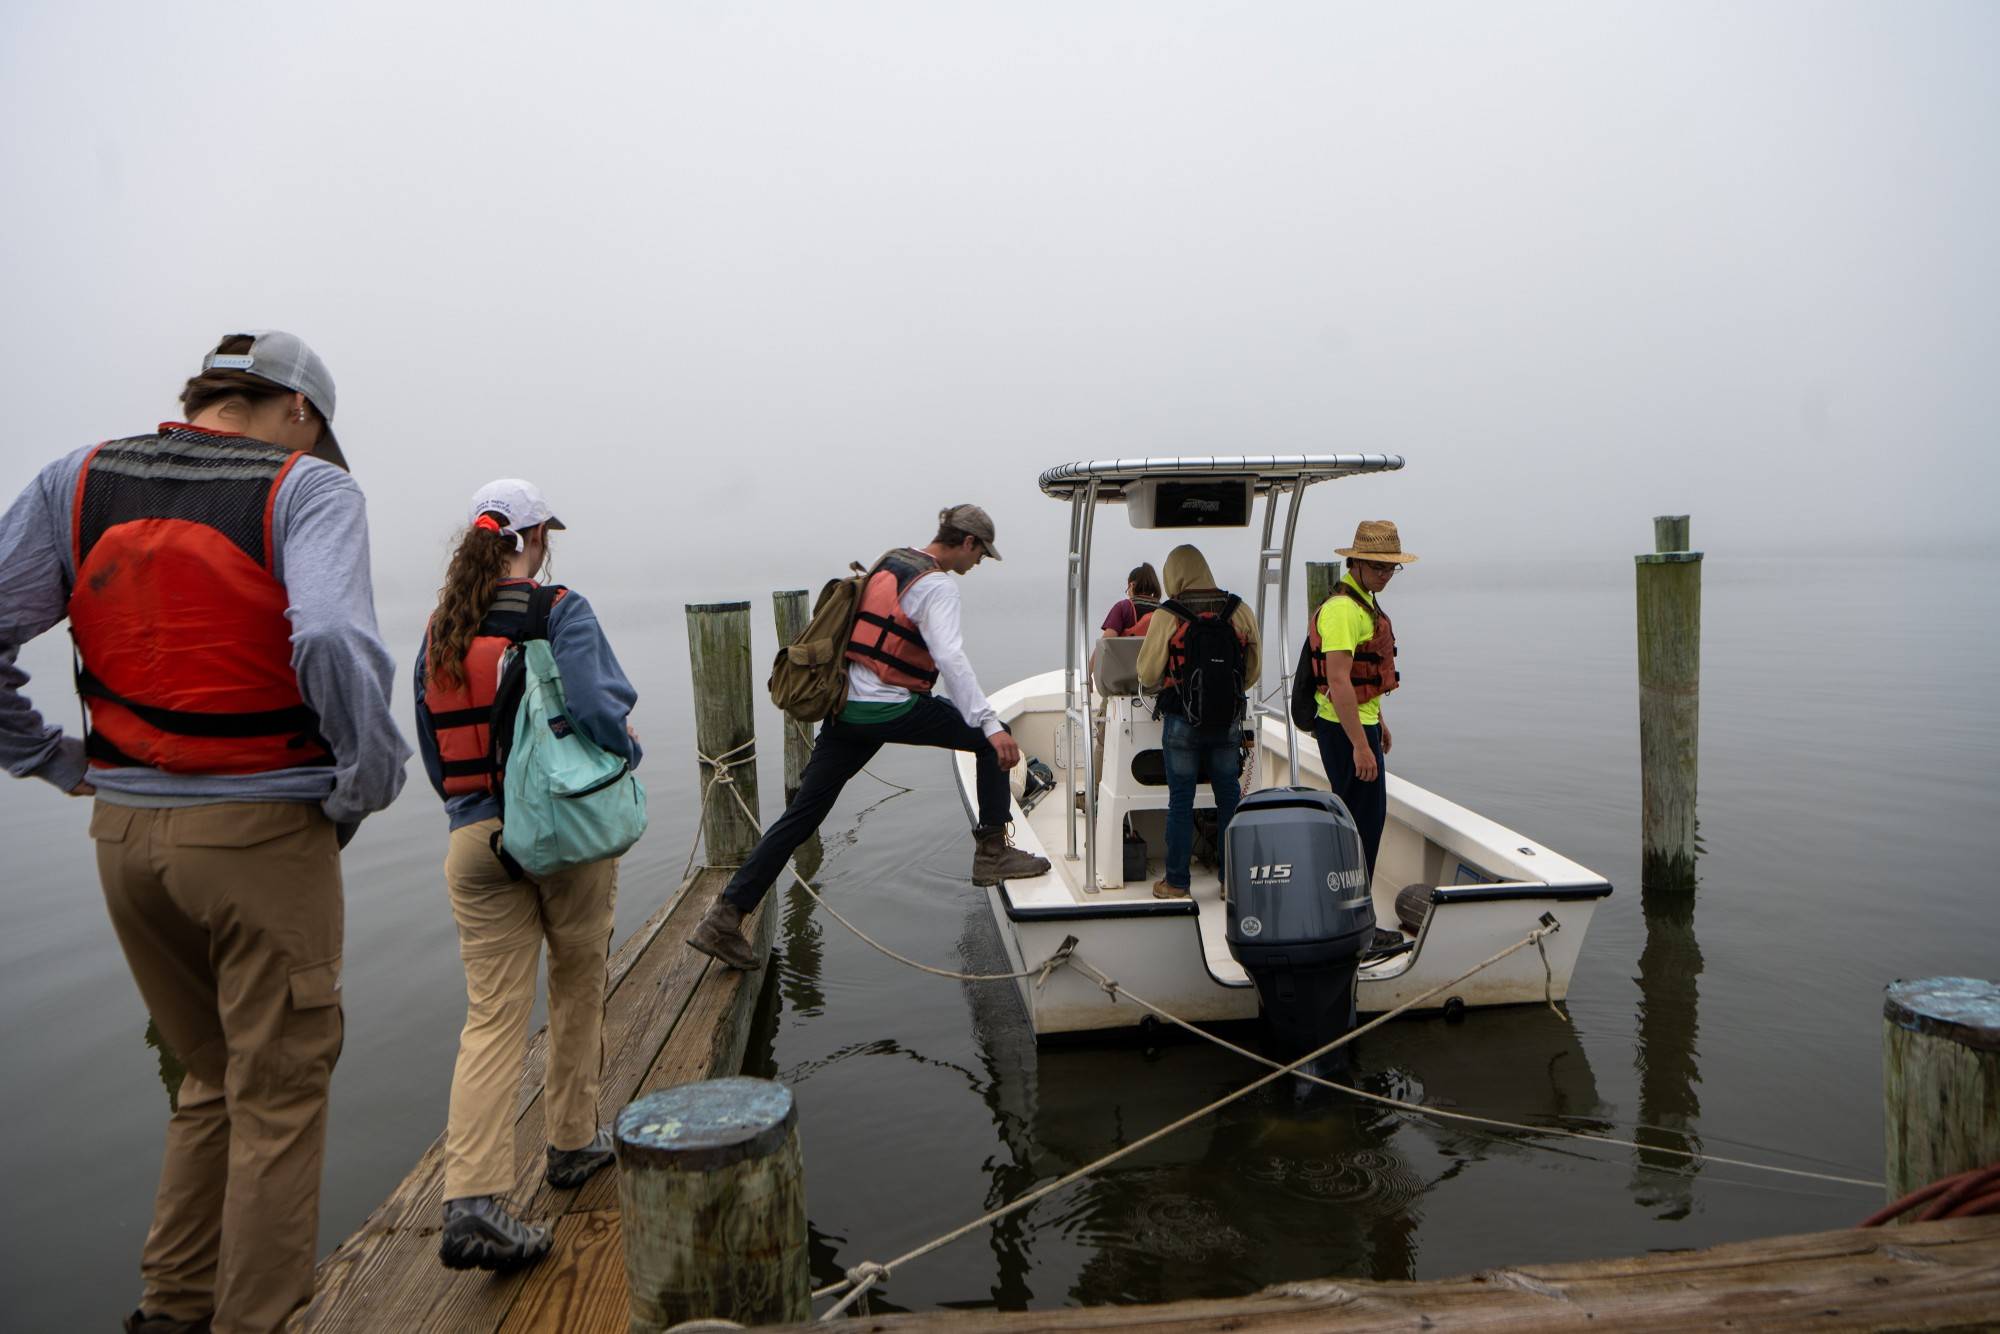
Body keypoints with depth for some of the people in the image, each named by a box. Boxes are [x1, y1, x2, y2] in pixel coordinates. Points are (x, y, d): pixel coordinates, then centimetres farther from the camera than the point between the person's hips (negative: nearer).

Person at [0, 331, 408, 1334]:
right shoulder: (306, 488, -9)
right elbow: (333, 642, -26)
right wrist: (368, 781, -13)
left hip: (124, 830, 6)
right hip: (262, 833, -5)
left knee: (212, 1081, 23)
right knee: (279, 1098, 9)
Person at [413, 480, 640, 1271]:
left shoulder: (438, 632, 6)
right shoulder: (561, 612, -11)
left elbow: (430, 748, 10)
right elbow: (595, 709, -25)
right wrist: (628, 755, -5)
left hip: (474, 842, 4)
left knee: (492, 1016, 3)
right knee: (577, 995, 17)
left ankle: (472, 1201, -7)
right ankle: (573, 1145, 32)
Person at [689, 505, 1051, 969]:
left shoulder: (890, 562, 19)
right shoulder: (938, 585, -8)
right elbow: (950, 657, -21)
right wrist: (991, 725, -25)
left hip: (845, 707, 8)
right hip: (891, 710, -8)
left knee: (802, 813, 8)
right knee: (993, 740, 6)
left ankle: (724, 919, 6)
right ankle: (992, 852, 6)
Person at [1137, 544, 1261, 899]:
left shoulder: (1166, 617, -10)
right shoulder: (1241, 612, 0)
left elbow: (1148, 676, -6)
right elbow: (1254, 670, 8)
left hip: (1182, 722, -3)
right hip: (1229, 723, 3)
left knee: (1181, 803, 6)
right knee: (1229, 799, 12)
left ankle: (1176, 882, 14)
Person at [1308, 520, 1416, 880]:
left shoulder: (1365, 600, 14)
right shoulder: (1343, 608, -20)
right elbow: (1338, 681, -28)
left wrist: (1378, 723, 27)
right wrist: (1360, 745, -29)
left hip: (1361, 721, 11)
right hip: (1346, 729, -11)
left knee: (1369, 814, 18)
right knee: (1364, 821, -5)